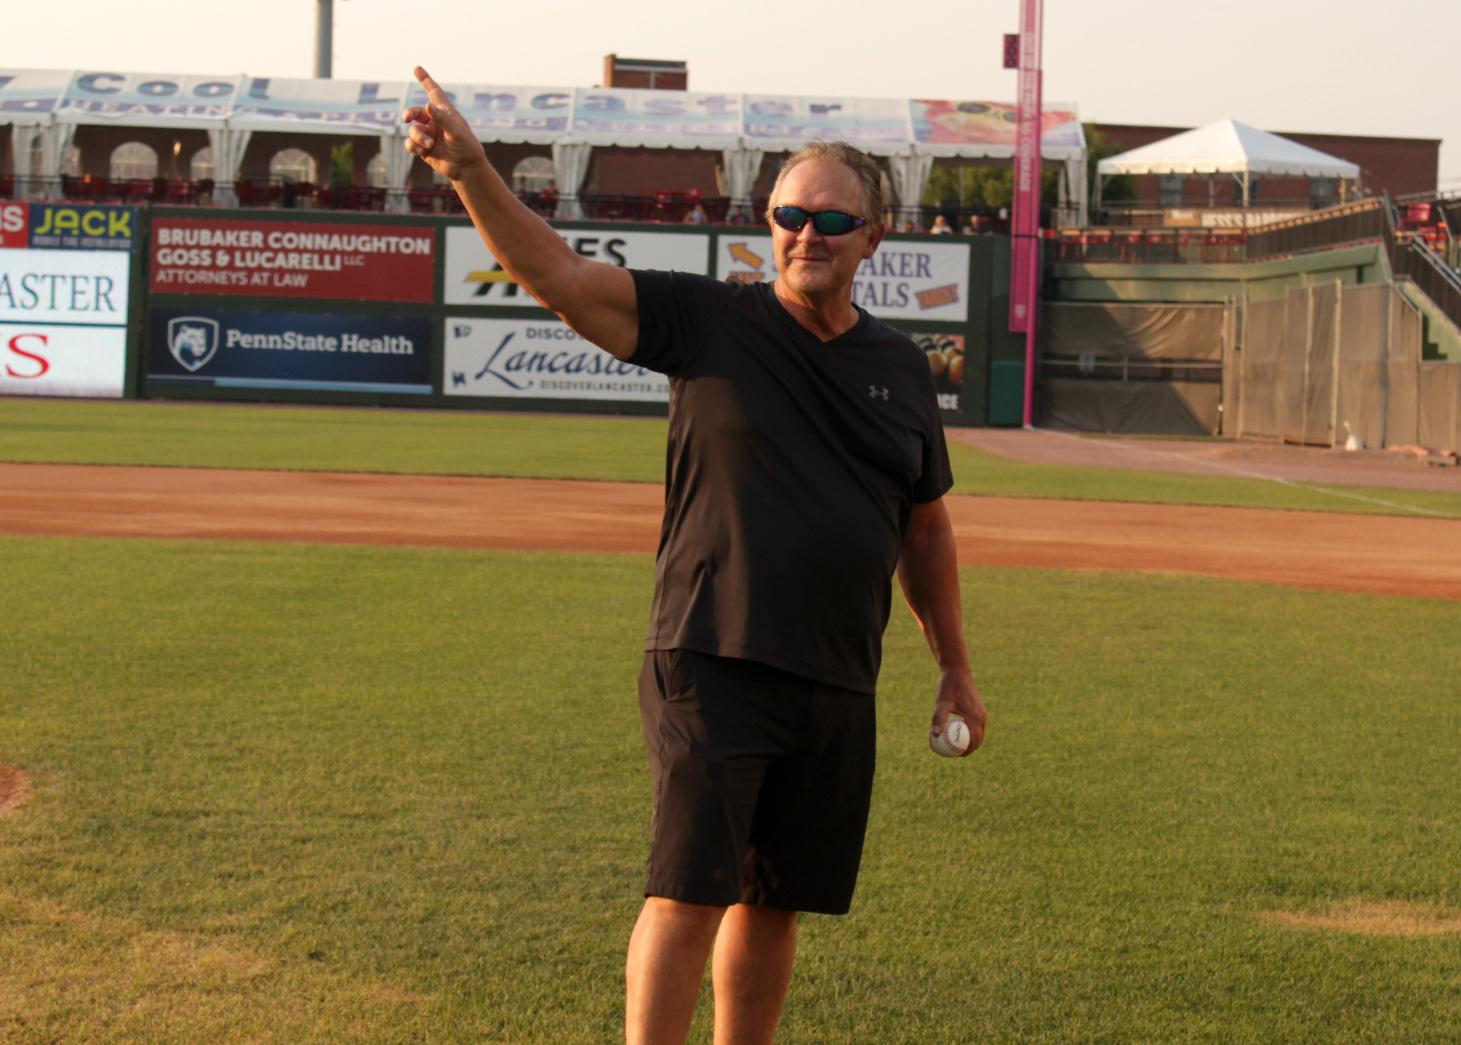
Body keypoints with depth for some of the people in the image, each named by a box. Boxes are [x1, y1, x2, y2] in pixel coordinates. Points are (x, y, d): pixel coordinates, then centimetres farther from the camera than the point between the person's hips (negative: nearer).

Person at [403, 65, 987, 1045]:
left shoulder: (902, 367, 11)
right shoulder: (707, 320, -1)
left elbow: (926, 529, 21)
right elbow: (560, 275, -14)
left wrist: (956, 669, 21)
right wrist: (470, 170, -29)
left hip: (838, 688, 4)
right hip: (714, 668, -4)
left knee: (774, 903, 12)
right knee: (690, 892, -10)